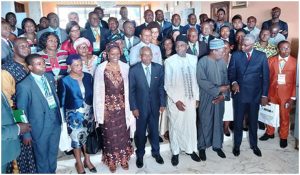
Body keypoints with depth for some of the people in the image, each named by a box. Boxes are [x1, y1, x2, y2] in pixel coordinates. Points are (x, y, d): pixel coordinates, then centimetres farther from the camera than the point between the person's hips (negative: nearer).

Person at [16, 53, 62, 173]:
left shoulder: (49, 77, 1)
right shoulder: (24, 86, -17)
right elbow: (22, 112, -11)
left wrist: (59, 116, 12)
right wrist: (26, 133, -6)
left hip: (56, 121, 6)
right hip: (40, 126, -5)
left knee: (53, 153, 24)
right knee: (42, 157, 16)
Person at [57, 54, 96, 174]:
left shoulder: (88, 77, -5)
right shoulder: (64, 81, -14)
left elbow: (93, 94, 3)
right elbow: (61, 100, -6)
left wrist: (94, 110, 4)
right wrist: (65, 116, -2)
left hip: (88, 112, 3)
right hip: (74, 114, -3)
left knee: (87, 136, 17)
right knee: (76, 138, 10)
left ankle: (87, 160, 36)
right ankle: (79, 163, 31)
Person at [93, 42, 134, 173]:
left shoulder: (125, 67, -2)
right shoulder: (101, 69, -8)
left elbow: (128, 88, 2)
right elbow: (98, 90, -5)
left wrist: (129, 107, 1)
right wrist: (101, 109, -6)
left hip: (123, 106, 2)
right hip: (108, 106, -2)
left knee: (123, 133, 14)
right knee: (110, 135, 11)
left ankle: (124, 159, 33)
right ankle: (111, 161, 30)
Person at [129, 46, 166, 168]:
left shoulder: (158, 68, -4)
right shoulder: (133, 70, -10)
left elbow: (161, 87, 1)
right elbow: (131, 90, -7)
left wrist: (162, 104, 0)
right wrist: (133, 107, -8)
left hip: (155, 105, 2)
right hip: (140, 106, -2)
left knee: (154, 130, 16)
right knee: (140, 132, 13)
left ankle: (156, 152, 38)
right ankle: (140, 155, 33)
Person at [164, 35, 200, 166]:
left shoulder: (194, 59, 1)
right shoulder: (169, 61, -10)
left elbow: (196, 80, 7)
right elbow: (167, 85, -9)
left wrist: (197, 97, 5)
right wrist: (176, 100, -13)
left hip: (190, 99, 3)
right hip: (175, 100, -3)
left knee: (191, 125, 14)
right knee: (175, 126, 9)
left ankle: (190, 149, 34)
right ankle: (175, 152, 27)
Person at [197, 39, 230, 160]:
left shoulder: (222, 62, 2)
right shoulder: (203, 61, -12)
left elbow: (226, 80, 5)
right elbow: (201, 81, -17)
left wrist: (224, 94, -9)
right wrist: (218, 89, -18)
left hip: (220, 98, 4)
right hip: (206, 98, -4)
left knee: (218, 122, 14)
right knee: (205, 122, 6)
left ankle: (217, 145, 30)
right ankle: (202, 147, 22)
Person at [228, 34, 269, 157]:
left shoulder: (261, 56, -1)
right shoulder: (236, 55, 0)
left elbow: (265, 76, 0)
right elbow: (231, 72, 1)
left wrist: (264, 95, -2)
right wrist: (234, 82, -21)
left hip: (255, 95, 0)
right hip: (239, 94, 0)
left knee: (253, 121, 14)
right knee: (238, 122, 10)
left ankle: (254, 145, 33)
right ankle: (237, 145, 28)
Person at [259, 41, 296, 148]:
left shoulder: (295, 62, -8)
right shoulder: (271, 60, -3)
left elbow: (296, 81, -5)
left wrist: (293, 97, -7)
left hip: (286, 94, -2)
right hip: (272, 92, 2)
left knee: (284, 116, 12)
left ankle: (283, 137, 32)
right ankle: (270, 133, 38)